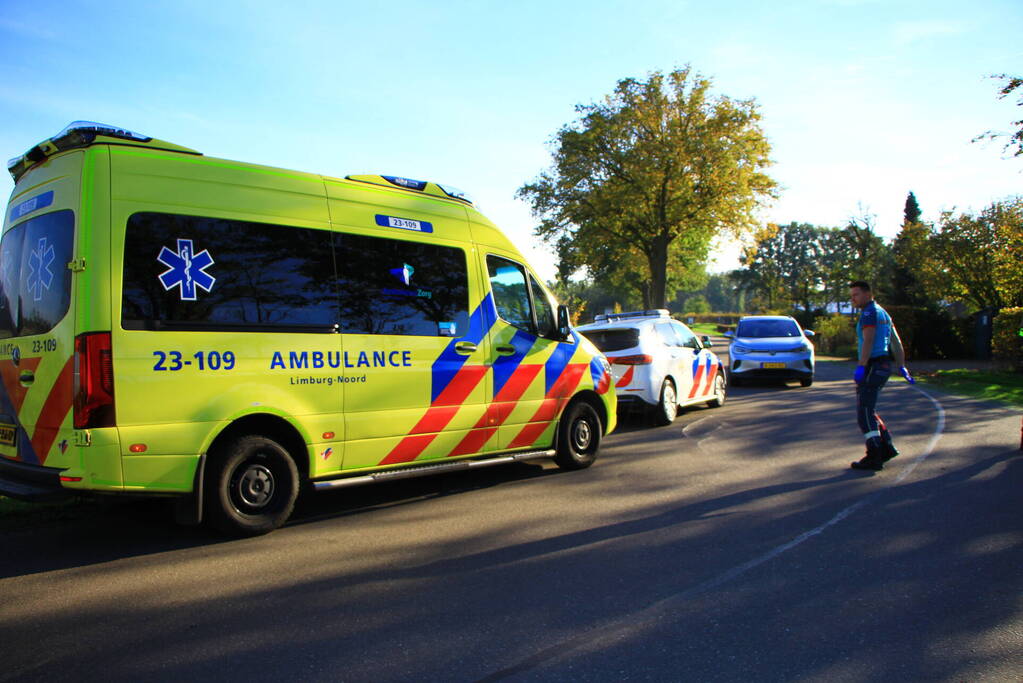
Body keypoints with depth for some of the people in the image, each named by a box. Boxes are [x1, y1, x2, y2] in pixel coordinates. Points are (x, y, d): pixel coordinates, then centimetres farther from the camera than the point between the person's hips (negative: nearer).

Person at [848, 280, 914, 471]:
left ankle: (874, 457, -9)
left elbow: (868, 341, -22)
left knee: (865, 413, -8)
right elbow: (896, 342, 20)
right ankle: (887, 447, 20)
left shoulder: (869, 312, -11)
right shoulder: (883, 313, 19)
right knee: (867, 410, 18)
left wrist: (860, 367, -27)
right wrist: (902, 367, 22)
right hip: (884, 366, 10)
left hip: (872, 367, -10)